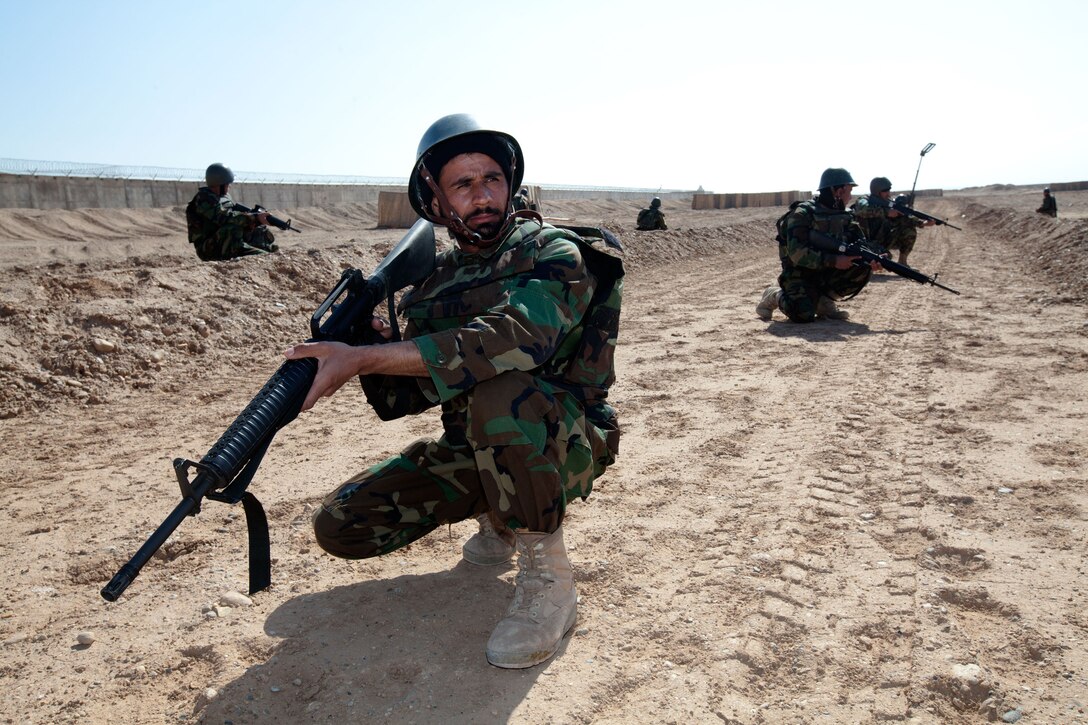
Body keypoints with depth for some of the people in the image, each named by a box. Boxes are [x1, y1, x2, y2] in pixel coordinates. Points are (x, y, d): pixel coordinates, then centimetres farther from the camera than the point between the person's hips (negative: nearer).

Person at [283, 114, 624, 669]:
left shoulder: (555, 255, -13)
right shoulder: (436, 279, 7)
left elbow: (512, 337, -35)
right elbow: (399, 398, 6)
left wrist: (360, 357, -37)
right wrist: (370, 342, -16)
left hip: (564, 444, -6)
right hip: (471, 450, 6)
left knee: (499, 391, -38)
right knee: (340, 525, -5)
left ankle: (547, 580, -18)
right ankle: (497, 516, 15)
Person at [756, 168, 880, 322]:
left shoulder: (844, 216, 4)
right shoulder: (802, 214, -17)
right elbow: (797, 253, -27)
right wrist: (833, 261, -33)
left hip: (827, 273, 6)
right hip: (800, 274, -6)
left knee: (863, 268, -15)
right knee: (804, 314, -30)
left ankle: (824, 300, 1)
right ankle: (775, 295, 2)